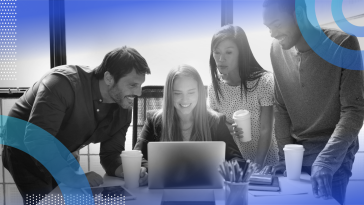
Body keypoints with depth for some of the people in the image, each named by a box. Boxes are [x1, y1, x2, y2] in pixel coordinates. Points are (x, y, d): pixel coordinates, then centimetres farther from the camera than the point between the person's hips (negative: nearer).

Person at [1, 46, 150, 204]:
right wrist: (74, 178, -44)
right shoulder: (65, 83, -34)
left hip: (62, 156, 6)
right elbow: (36, 140, -40)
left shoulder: (123, 110, -13)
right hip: (24, 151, -6)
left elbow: (110, 155, -8)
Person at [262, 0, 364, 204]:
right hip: (294, 151, 4)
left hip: (334, 154, -3)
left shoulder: (343, 44, -13)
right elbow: (281, 107, 5)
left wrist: (327, 158, -28)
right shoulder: (277, 50, 0)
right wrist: (285, 154, -4)